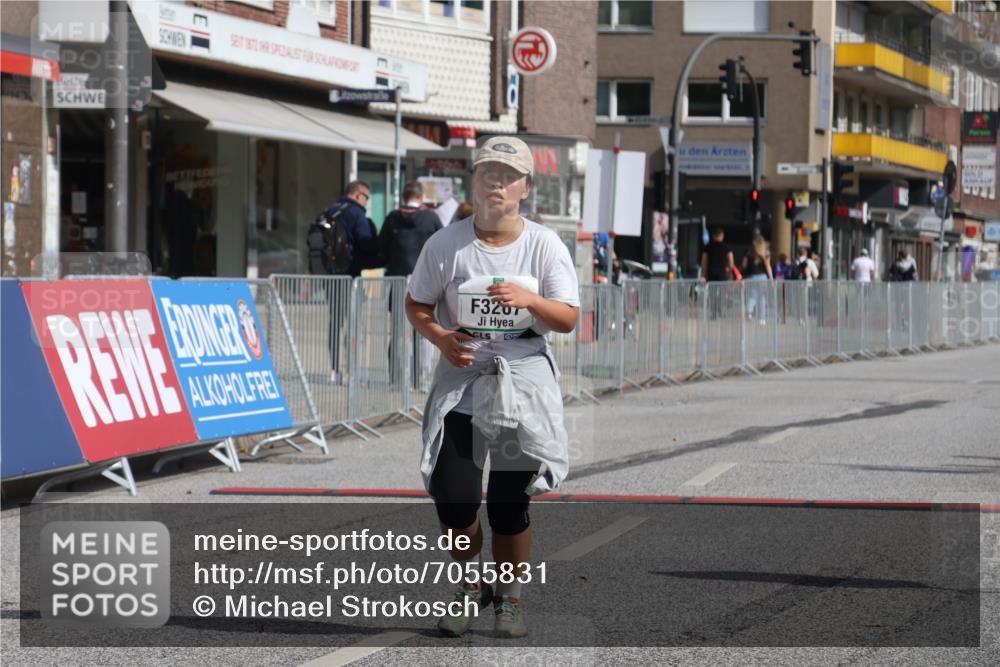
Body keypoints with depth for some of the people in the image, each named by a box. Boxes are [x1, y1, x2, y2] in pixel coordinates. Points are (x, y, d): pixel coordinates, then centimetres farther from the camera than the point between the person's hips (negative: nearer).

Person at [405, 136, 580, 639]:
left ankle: (509, 596, 22)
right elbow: (417, 304, 8)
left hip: (524, 379, 0)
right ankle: (472, 582, 20)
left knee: (509, 502, 1)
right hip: (461, 379, 1)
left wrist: (528, 299, -25)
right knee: (453, 496, -8)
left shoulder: (545, 245, -2)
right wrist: (439, 336, -12)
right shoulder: (446, 244, 0)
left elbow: (568, 319, -6)